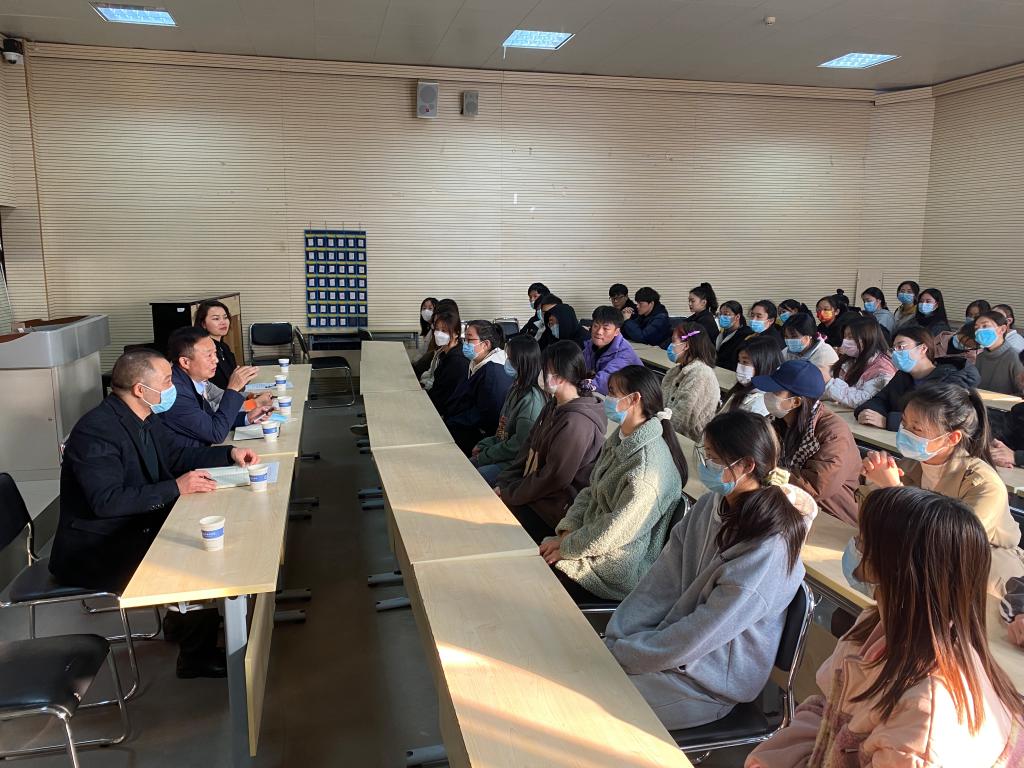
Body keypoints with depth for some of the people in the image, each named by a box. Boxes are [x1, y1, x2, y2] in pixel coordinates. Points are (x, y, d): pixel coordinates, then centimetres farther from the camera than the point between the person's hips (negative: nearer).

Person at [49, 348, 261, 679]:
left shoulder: (143, 418, 2)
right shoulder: (96, 431, -26)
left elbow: (176, 455, 12)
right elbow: (106, 500, -32)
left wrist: (230, 453, -3)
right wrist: (176, 488, -34)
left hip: (134, 528, 9)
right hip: (96, 549, -9)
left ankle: (182, 623, 23)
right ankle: (197, 657, 3)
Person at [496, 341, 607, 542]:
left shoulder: (576, 422, -24)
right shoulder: (554, 407, 8)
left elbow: (553, 478, -22)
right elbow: (528, 449, 12)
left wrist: (508, 494, -13)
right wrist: (503, 484, 0)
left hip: (554, 512, -9)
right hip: (537, 495, 9)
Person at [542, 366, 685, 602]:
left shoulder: (649, 466, -26)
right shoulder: (620, 439, 4)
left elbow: (615, 531, -24)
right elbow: (591, 492, 9)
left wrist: (566, 547, -13)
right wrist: (568, 531, -4)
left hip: (618, 575, -8)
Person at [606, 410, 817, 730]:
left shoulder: (770, 550, -26)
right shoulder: (712, 505, -3)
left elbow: (702, 634, -23)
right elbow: (663, 579, -2)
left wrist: (623, 653, -17)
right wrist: (616, 639, -10)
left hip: (714, 679, -6)